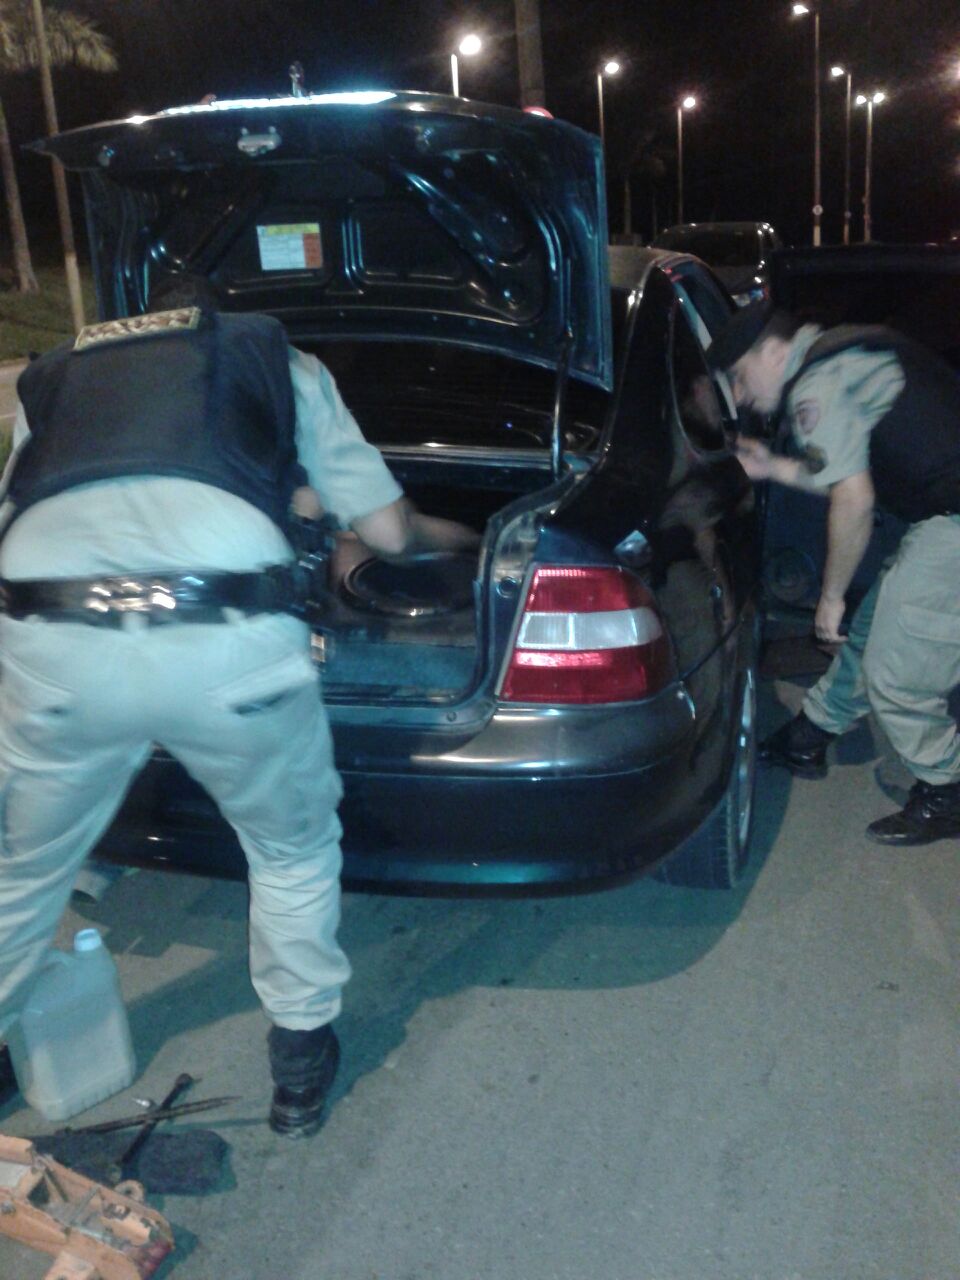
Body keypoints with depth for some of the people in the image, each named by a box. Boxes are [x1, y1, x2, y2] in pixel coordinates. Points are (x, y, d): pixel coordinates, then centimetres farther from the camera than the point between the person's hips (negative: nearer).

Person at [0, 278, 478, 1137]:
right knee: (295, 851, 26)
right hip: (228, 638, -1)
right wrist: (455, 535, 49)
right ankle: (301, 1066, 41)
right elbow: (389, 532, 25)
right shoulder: (282, 358, 26)